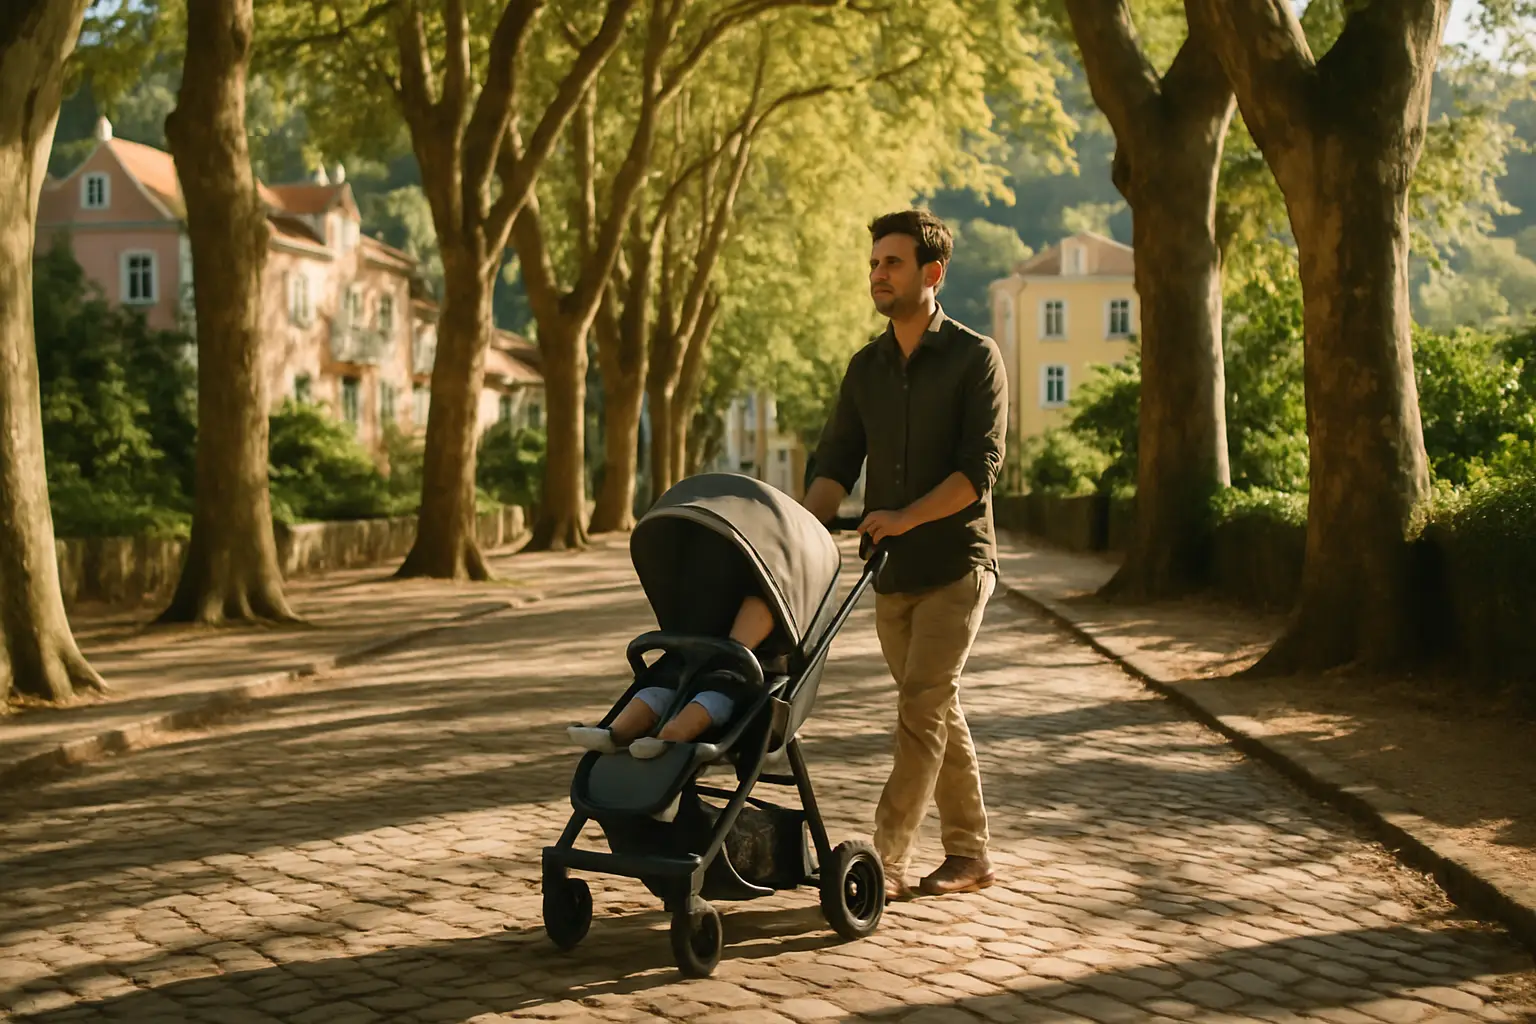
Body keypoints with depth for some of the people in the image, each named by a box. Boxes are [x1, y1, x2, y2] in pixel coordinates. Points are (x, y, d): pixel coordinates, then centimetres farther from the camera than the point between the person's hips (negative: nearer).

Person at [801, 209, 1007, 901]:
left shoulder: (975, 358, -6)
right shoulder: (865, 367, 11)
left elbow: (979, 468, -15)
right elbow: (836, 463, 8)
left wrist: (905, 517, -25)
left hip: (955, 564, -6)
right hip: (891, 572, 6)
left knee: (921, 707, -12)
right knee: (937, 713, 11)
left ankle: (883, 861, -10)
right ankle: (969, 854, 21)